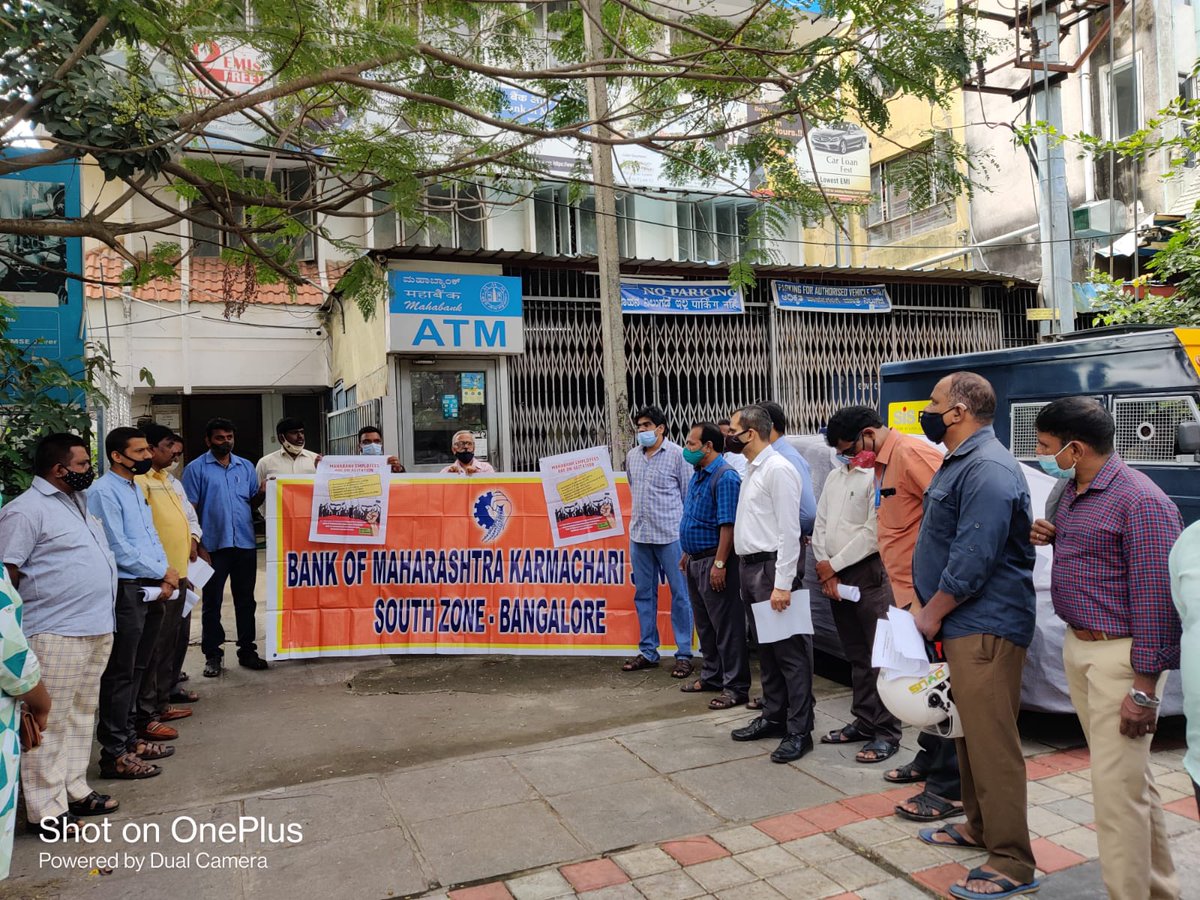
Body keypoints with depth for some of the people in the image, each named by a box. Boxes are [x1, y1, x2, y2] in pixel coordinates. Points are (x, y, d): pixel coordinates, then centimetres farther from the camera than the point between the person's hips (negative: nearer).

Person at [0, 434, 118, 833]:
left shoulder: (79, 501, 15)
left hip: (97, 628, 9)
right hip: (57, 635, -9)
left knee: (81, 715, 17)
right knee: (51, 722, -1)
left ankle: (73, 789, 29)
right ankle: (46, 809, 9)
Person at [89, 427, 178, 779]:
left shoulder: (137, 488, 15)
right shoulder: (104, 492, -13)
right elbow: (118, 547, -18)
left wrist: (166, 577, 2)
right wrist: (163, 572, -9)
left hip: (151, 590, 9)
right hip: (126, 591, -9)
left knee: (137, 669, 17)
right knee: (120, 673, -1)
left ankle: (129, 736, 30)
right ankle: (114, 753, 8)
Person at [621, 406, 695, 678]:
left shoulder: (677, 454, -4)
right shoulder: (632, 456, 11)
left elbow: (689, 495, -2)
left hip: (671, 535, -6)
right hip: (639, 535, 6)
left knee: (680, 594, 1)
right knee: (643, 594, 11)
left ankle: (683, 654, 9)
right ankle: (648, 652, 21)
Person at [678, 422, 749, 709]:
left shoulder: (725, 477, -17)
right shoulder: (698, 476, 13)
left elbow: (728, 524, -23)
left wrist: (719, 564, -25)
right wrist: (687, 554, 21)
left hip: (714, 561, -10)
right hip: (696, 561, 10)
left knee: (727, 626, -2)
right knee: (704, 624, 18)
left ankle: (736, 687, 6)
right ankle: (711, 676, 30)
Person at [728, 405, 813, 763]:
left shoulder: (777, 469, -14)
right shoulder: (752, 470, 14)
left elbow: (789, 530, -18)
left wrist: (782, 583, -21)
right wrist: (749, 573, 12)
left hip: (772, 567, -10)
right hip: (751, 567, 10)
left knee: (790, 651, -1)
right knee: (766, 649, 18)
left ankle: (799, 731, 7)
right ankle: (774, 717, 31)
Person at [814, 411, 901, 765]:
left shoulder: (878, 475, -11)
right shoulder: (835, 476, 15)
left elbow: (872, 533, -17)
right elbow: (820, 525, 13)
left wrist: (833, 564, -10)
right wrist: (825, 569, 1)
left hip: (869, 575, -8)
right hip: (835, 577, 8)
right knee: (856, 656, 15)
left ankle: (886, 733, 4)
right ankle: (864, 722, 25)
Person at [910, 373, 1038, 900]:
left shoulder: (987, 469, -19)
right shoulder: (961, 462, 15)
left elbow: (974, 559, -24)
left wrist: (932, 612, -14)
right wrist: (930, 609, 16)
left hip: (986, 628, -11)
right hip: (964, 624, 11)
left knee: (992, 742, -5)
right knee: (971, 732, 19)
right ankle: (979, 827, 34)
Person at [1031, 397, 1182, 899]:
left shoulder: (1140, 501, -18)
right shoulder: (1072, 493, 10)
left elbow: (1155, 598, -20)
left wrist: (1144, 688, -20)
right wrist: (1050, 536, 4)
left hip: (1120, 655, -9)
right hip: (1077, 648, 9)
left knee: (1117, 788, -3)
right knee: (1130, 778, 20)